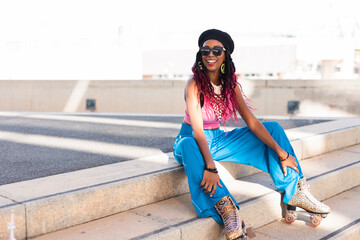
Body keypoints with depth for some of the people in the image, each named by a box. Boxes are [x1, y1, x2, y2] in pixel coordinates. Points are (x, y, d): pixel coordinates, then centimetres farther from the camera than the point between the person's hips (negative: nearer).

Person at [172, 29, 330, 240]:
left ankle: (295, 191, -4)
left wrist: (281, 152, -6)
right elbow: (197, 130, -29)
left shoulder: (230, 84, -2)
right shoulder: (195, 85, -19)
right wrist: (210, 167, -42)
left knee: (273, 128, -1)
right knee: (187, 145, -43)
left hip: (217, 140, 6)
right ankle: (226, 207, -47)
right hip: (194, 142, -6)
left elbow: (252, 122, -2)